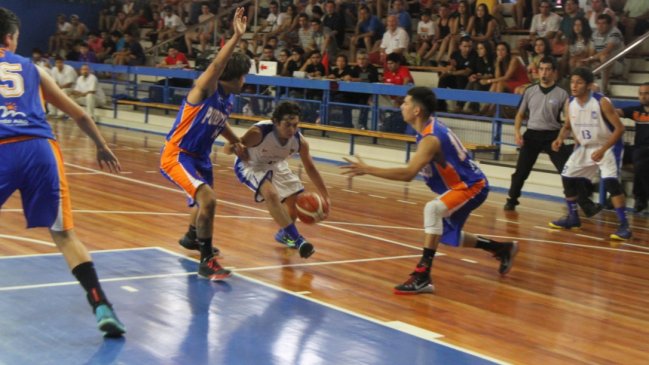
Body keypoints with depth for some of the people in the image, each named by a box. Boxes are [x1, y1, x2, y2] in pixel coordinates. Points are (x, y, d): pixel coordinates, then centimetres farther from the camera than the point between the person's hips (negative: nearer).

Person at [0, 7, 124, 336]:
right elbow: (79, 114, 26)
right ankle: (101, 306, -2)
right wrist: (102, 146, 38)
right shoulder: (31, 68, 22)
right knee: (64, 233, 8)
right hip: (40, 150, 2)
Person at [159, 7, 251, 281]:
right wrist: (236, 37, -49)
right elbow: (216, 66, -41)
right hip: (177, 155, -9)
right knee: (208, 199, -27)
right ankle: (206, 261, -16)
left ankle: (192, 238, 61)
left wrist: (237, 143, 28)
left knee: (204, 200, 30)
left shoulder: (229, 99, 4)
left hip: (200, 156, 9)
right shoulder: (206, 89, -20)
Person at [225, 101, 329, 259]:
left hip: (276, 166, 6)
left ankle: (284, 234, 35)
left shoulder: (299, 141, -24)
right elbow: (227, 148, -30)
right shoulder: (259, 132, -38)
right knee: (271, 194, -29)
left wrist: (325, 197, -11)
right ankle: (296, 239, -22)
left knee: (295, 200, 5)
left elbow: (310, 168, -9)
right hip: (251, 165, -5)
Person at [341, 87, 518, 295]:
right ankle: (503, 249, 40)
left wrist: (367, 170, -37)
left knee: (433, 209, -33)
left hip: (472, 186, -11)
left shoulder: (431, 139, -29)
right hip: (464, 185, 11)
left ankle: (422, 276, -33)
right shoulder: (431, 127, 0)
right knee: (446, 234, 21)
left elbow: (408, 174, -38)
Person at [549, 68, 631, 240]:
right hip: (585, 147, 7)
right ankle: (573, 218, 26)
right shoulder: (570, 103, -6)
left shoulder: (602, 102, -24)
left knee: (611, 181, -25)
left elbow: (620, 128, -22)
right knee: (567, 177, 8)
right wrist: (560, 139, -12)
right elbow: (567, 126, 10)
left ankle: (624, 225, -19)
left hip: (608, 147, -7)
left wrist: (603, 150, -29)